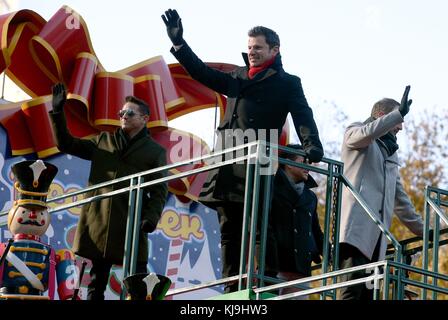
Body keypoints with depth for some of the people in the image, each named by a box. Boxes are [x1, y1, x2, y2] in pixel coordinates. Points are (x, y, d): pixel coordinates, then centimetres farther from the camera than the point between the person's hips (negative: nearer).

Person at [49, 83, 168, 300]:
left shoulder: (156, 152, 8)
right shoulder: (103, 142, 18)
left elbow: (159, 190, 1)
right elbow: (66, 144, 17)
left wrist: (151, 216, -15)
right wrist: (57, 112, 6)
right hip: (99, 222, 3)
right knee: (97, 281, 7)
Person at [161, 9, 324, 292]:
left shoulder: (287, 84, 7)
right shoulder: (238, 78, 23)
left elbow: (303, 117, -5)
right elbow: (202, 73, 24)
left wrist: (312, 145, -25)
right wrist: (178, 42, 16)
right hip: (229, 166, 6)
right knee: (230, 231, 4)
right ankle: (232, 292, 6)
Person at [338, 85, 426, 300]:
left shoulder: (390, 153, 33)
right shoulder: (355, 133, 12)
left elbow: (400, 198, 34)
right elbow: (368, 132, -14)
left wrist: (420, 229, 32)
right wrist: (399, 113, -9)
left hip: (377, 232, 7)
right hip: (356, 226, -7)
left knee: (367, 292, -5)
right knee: (353, 289, -22)